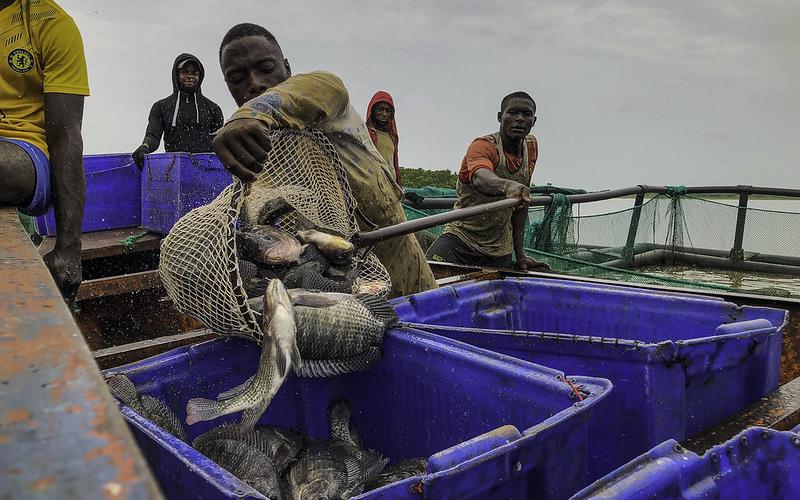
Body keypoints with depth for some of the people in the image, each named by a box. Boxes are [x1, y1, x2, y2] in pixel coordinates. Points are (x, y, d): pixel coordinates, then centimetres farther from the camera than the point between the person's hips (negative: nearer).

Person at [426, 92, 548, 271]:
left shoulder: (531, 147, 6)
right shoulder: (482, 146, -13)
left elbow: (521, 204, 11)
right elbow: (481, 178, -38)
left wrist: (520, 254, 6)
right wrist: (507, 185, -61)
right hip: (459, 242, -6)